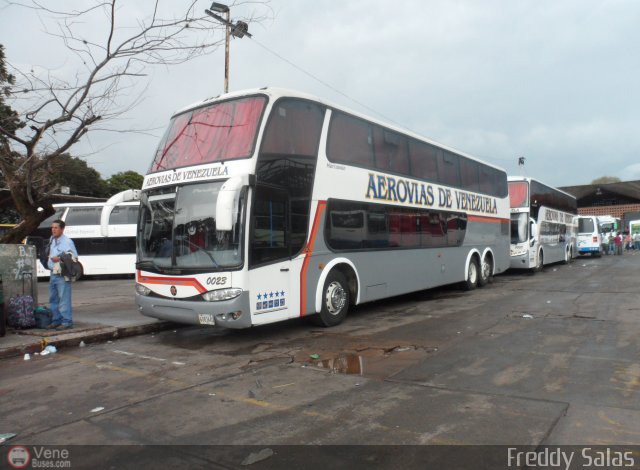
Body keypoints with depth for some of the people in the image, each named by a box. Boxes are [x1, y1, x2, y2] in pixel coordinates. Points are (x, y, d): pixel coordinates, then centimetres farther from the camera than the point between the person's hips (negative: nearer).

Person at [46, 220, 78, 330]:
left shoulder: (67, 241, -9)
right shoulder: (52, 240, 16)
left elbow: (74, 257, -12)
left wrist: (59, 259, -18)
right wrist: (50, 259, 10)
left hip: (62, 275, -8)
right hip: (53, 274, 9)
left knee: (64, 299, -8)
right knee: (53, 299, 13)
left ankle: (67, 322, -3)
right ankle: (56, 321, 23)